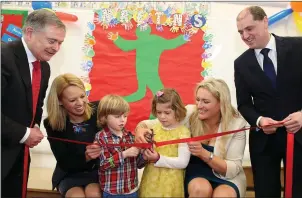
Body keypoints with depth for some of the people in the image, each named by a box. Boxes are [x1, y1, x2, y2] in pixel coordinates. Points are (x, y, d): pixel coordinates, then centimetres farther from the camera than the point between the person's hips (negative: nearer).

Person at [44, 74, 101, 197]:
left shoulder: (97, 111, -16)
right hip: (69, 174, 0)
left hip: (97, 170, 0)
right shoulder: (52, 124, -12)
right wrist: (85, 157, -32)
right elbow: (64, 163, -12)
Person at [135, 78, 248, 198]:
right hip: (195, 172, 1)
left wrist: (203, 153, -29)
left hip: (227, 177, 0)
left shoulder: (237, 124, -13)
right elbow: (151, 124, -6)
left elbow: (233, 169, -14)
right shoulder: (190, 114, -13)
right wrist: (140, 129, -30)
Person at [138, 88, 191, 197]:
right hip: (151, 179, 5)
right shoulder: (154, 128, 1)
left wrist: (159, 159, -24)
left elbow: (183, 162, -18)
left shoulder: (183, 132, -13)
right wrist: (145, 154, -10)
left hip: (170, 182, -4)